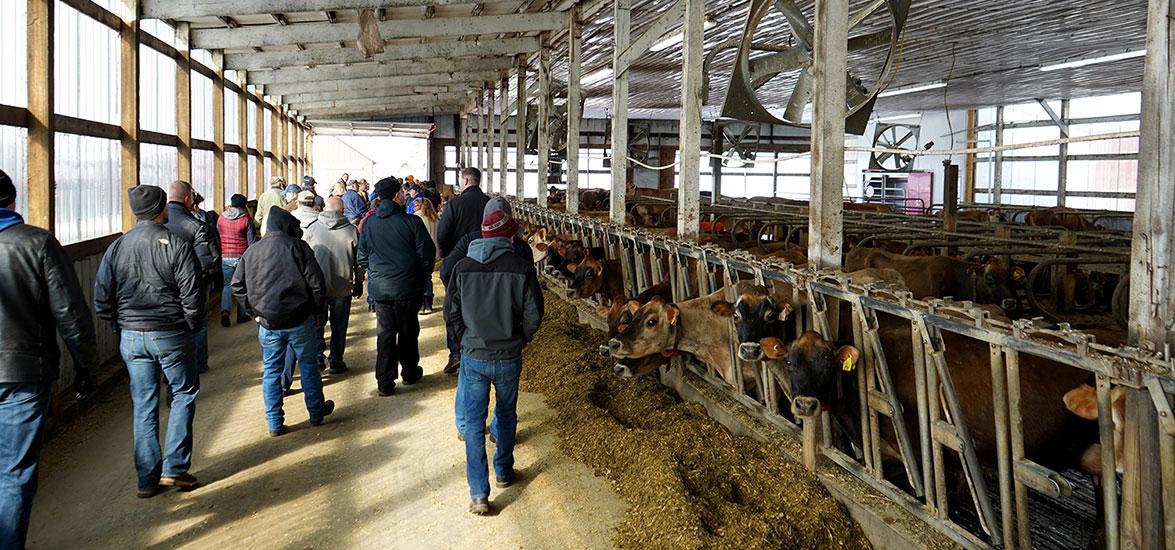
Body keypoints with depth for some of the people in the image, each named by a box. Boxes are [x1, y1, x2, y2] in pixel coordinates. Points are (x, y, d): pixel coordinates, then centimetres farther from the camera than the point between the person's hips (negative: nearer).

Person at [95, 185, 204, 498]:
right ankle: (174, 468, 7)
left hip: (130, 337, 4)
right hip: (171, 334, -4)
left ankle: (148, 479, 15)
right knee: (183, 395, 12)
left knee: (143, 405, 11)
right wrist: (193, 326, 2)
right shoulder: (177, 245, -12)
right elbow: (192, 296, -14)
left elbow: (101, 301, 2)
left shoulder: (116, 247, 2)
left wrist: (122, 325, 14)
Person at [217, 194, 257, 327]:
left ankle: (225, 311, -11)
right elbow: (252, 241, -5)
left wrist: (218, 257, 18)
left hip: (225, 257, 2)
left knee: (227, 285, 10)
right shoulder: (246, 219, -5)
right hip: (242, 257, -2)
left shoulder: (221, 218, 3)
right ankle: (242, 315, 13)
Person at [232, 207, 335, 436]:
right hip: (300, 320, -3)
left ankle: (274, 423, 14)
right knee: (308, 366, 12)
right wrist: (316, 311, 1)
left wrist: (254, 312, 10)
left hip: (268, 323, 3)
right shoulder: (297, 246, -6)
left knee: (271, 371, 11)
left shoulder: (251, 251, 8)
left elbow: (237, 285, 8)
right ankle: (316, 413, 25)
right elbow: (316, 281, -9)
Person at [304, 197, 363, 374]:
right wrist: (359, 282, 13)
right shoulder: (352, 230, -5)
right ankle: (336, 361, 14)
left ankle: (318, 355, 11)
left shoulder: (313, 228, -2)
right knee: (339, 325, 9)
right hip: (342, 287, -1)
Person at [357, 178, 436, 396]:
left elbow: (361, 258, 4)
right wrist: (422, 277, 8)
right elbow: (427, 255, -10)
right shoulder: (412, 222, -11)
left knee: (385, 333, 10)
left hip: (379, 288, 2)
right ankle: (409, 372, 31)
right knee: (408, 331, 15)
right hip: (407, 288, -2)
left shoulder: (369, 224, -1)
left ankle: (385, 382, 9)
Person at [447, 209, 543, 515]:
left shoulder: (463, 268, -6)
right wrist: (519, 341, 9)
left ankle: (478, 494, 4)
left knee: (474, 423, 6)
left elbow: (453, 314, 0)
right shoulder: (521, 268, -11)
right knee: (506, 415, 22)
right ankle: (504, 472, 38)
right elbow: (533, 315, -9)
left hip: (473, 356, 0)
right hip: (509, 358, 0)